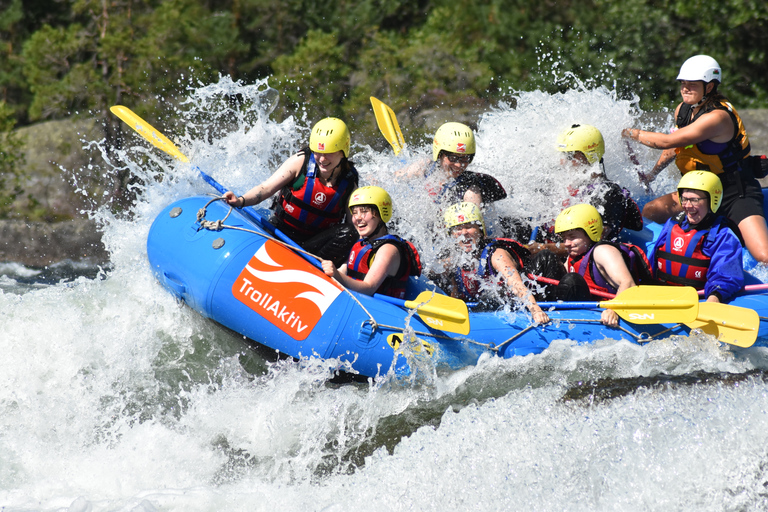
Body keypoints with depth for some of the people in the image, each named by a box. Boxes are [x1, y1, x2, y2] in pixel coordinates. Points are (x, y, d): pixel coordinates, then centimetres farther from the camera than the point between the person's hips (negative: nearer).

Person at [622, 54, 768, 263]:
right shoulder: (682, 110, 2)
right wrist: (652, 174, 21)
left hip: (738, 193, -8)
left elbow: (667, 141, -24)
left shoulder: (717, 117, -26)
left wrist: (634, 133, -9)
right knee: (649, 212, -5)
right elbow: (675, 146, 24)